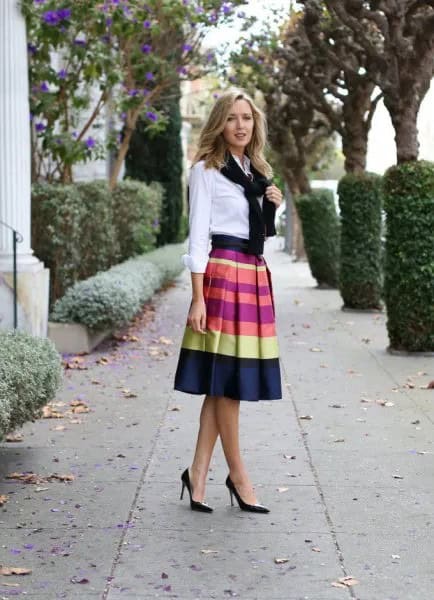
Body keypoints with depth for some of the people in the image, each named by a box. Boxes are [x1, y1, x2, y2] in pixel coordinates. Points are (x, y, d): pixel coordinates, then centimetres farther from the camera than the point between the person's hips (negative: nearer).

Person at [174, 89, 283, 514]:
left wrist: (272, 207, 5)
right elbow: (198, 236, -8)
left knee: (224, 383, 5)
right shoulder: (206, 170, -2)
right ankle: (237, 474, 8)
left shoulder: (257, 172, 19)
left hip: (255, 275, 7)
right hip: (222, 272, -7)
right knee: (227, 379, -3)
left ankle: (198, 473, 10)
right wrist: (198, 298, -14)